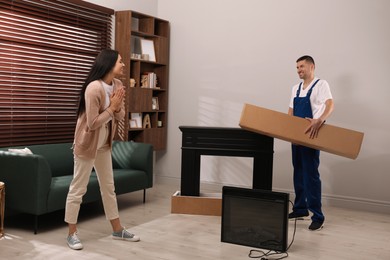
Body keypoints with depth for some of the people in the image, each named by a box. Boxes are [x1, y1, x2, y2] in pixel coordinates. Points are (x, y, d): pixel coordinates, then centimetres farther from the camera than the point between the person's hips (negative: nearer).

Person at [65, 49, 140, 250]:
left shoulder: (117, 85, 0)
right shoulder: (94, 88, -24)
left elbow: (120, 117, 6)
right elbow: (93, 123, -24)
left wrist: (117, 107, -14)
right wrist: (112, 106, -19)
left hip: (104, 144, 8)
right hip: (87, 143, -8)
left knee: (108, 186, 14)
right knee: (78, 188, 2)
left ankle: (117, 230, 25)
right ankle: (72, 234, 15)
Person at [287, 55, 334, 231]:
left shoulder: (321, 84, -6)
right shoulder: (296, 88, 15)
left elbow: (330, 105, -22)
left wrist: (319, 121, -40)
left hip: (311, 137, -7)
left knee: (311, 175, -8)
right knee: (298, 174, 12)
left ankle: (318, 216, -3)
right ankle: (300, 208, 23)